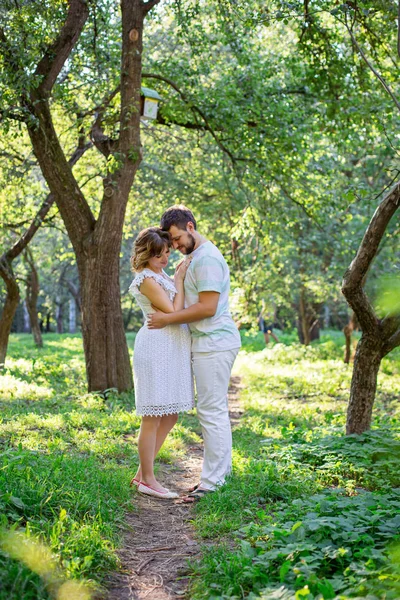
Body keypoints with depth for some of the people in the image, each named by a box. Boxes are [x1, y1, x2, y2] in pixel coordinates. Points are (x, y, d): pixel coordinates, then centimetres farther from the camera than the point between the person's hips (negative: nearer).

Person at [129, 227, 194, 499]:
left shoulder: (160, 275, 18)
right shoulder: (147, 278, -12)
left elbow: (176, 311, 21)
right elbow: (174, 312, -13)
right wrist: (179, 279, -6)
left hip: (172, 350, 10)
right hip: (157, 347, -10)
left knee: (169, 418, 13)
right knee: (153, 418, -3)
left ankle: (142, 474, 20)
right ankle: (148, 480, 7)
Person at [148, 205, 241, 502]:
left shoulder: (207, 258, -16)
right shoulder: (195, 257, 18)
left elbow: (207, 308, -22)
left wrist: (167, 319, -17)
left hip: (214, 342, -11)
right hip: (211, 342, 11)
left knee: (211, 410, -8)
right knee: (217, 409, 14)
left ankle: (212, 481, -4)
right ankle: (222, 472, 22)